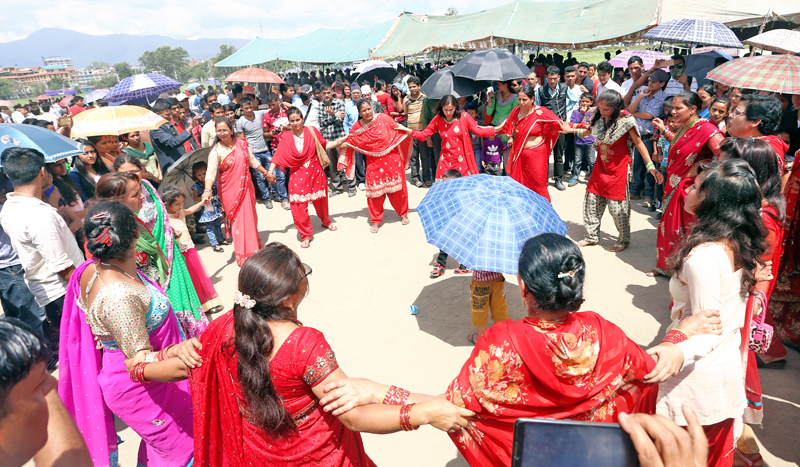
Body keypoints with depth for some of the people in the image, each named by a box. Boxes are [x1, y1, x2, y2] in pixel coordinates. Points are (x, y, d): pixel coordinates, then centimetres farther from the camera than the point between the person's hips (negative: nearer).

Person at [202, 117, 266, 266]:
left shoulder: (241, 143, 0)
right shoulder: (216, 151, -13)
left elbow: (252, 160, 14)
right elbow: (211, 172, -23)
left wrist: (265, 172, 22)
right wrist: (207, 190, -37)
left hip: (246, 187, 4)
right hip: (230, 191, -4)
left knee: (250, 216, 17)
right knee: (237, 220, -1)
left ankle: (254, 244, 42)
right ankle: (243, 255, 10)